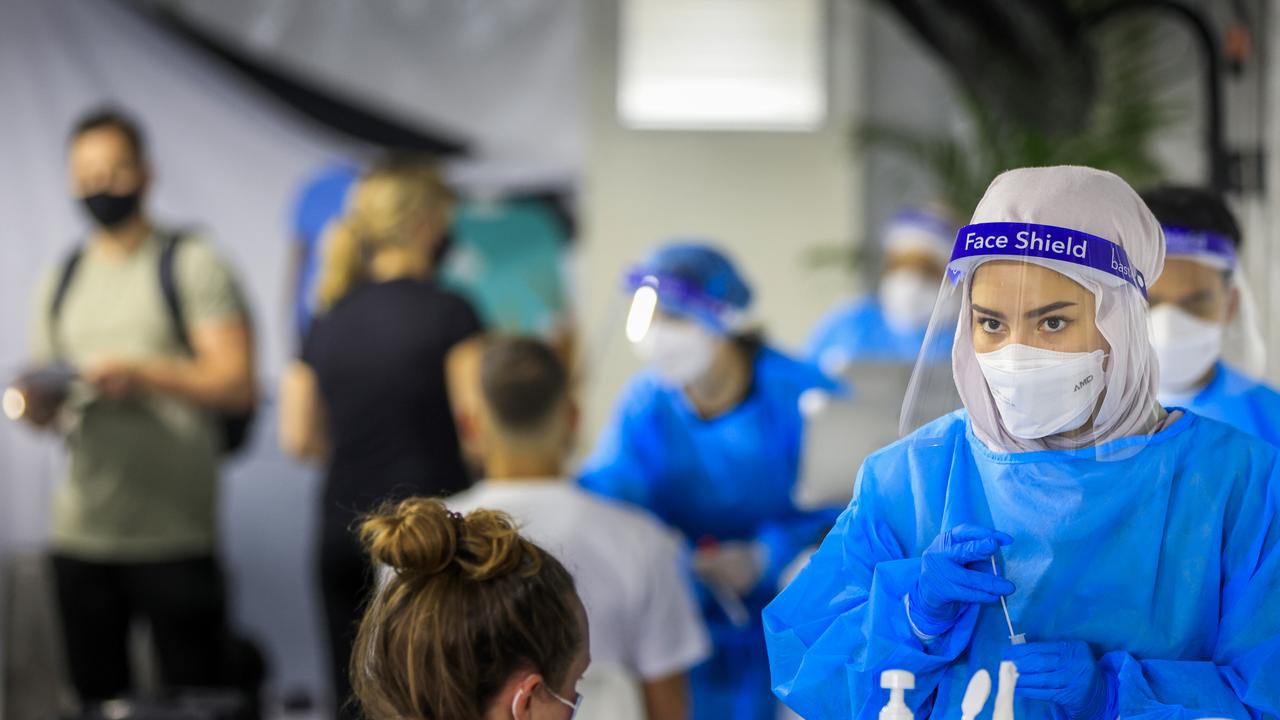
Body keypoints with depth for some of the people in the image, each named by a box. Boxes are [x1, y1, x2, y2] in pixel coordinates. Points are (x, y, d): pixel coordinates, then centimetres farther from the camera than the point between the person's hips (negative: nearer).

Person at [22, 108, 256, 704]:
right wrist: (37, 404, -5)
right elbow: (43, 407, 19)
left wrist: (143, 375, -21)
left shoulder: (191, 265, 1)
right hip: (81, 533, 5)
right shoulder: (60, 282, 16)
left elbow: (237, 386, -8)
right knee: (95, 697, 8)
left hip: (175, 534, -5)